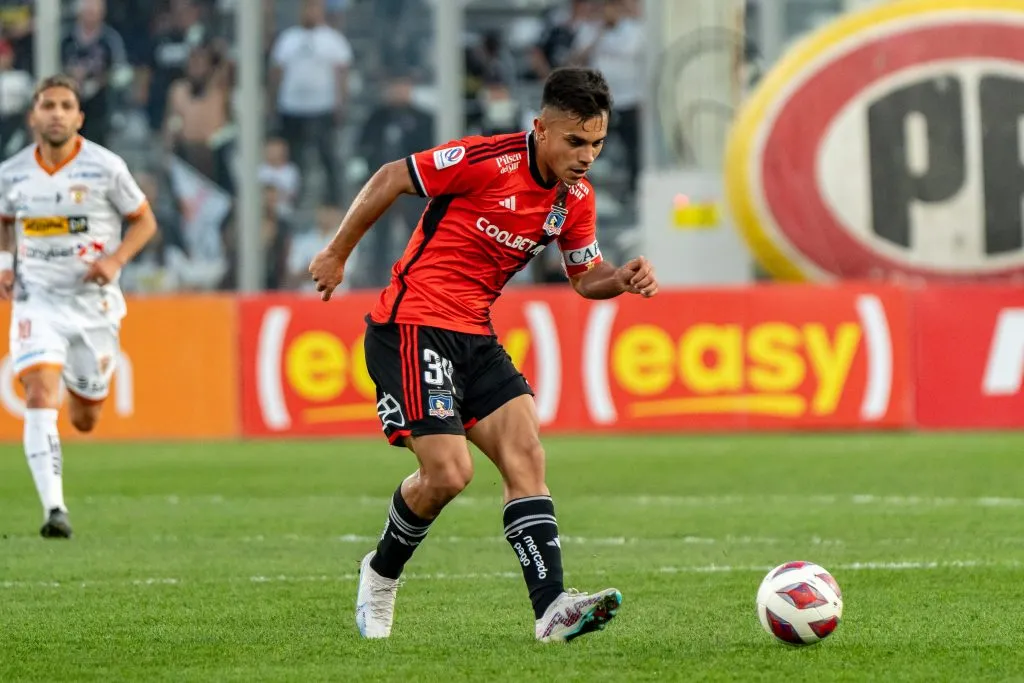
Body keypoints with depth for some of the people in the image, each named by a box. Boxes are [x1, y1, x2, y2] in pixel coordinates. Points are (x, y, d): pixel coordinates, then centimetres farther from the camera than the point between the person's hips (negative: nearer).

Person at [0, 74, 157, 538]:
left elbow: (144, 221, 1)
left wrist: (116, 259, -16)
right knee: (41, 396, -22)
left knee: (84, 420, 11)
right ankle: (54, 509, -26)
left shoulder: (106, 168, -9)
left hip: (93, 303, 0)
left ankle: (83, 386, 51)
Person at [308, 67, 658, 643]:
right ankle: (382, 573, 14)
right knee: (449, 472, -14)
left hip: (475, 336, 7)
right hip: (413, 327, -7)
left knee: (526, 455, -9)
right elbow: (391, 179, -8)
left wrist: (623, 279, -6)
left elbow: (585, 277, 17)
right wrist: (337, 255, -1)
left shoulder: (576, 196, 5)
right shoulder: (487, 161, -17)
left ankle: (552, 609, -16)